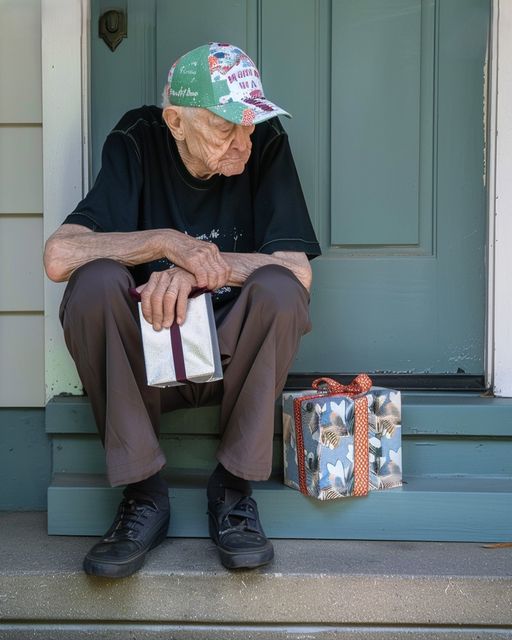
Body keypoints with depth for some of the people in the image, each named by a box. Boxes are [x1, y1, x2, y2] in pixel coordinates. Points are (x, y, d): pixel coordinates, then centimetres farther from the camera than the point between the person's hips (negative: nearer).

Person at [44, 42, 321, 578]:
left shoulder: (266, 144, -7)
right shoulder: (137, 142, -8)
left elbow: (299, 271, -14)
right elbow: (58, 256, -17)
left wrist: (196, 267, -23)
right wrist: (166, 243, -24)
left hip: (233, 357, 0)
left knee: (278, 288, -29)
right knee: (95, 281, -28)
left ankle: (233, 488, -13)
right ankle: (143, 493, -15)